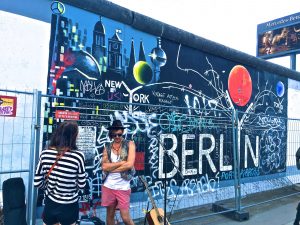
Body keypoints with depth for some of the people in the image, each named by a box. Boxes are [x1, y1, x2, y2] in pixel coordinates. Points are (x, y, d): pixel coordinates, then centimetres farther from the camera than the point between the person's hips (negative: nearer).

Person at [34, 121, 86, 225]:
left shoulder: (45, 154, -11)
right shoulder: (78, 156, -21)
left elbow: (37, 183, -4)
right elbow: (81, 185, -11)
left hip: (50, 204, 3)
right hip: (69, 207, -2)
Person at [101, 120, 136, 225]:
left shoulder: (130, 144, -3)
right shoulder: (107, 147, 5)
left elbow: (129, 165, -15)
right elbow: (104, 167, -7)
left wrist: (111, 168, -9)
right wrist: (122, 162, -14)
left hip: (123, 187, -3)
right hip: (108, 186, 3)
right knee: (110, 215, 16)